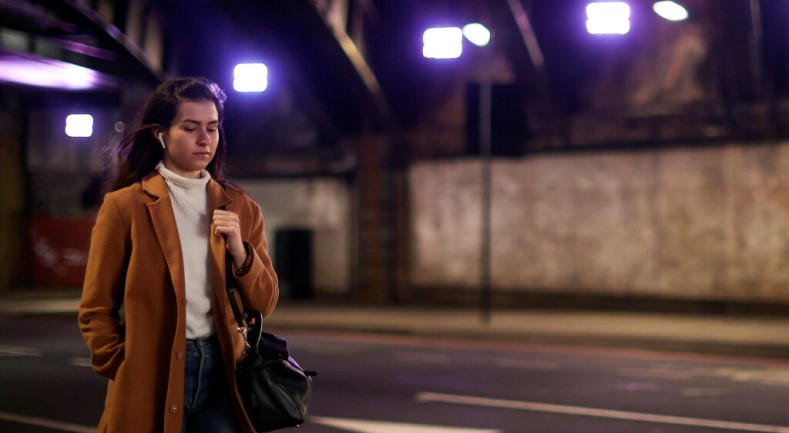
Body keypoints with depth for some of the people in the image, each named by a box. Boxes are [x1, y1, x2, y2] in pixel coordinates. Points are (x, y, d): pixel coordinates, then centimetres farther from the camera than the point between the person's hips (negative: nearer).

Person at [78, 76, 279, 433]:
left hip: (220, 372, 3)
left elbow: (263, 304, 6)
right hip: (154, 378, -3)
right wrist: (126, 374, -9)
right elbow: (96, 309, -1)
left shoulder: (240, 207, 8)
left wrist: (239, 249, -8)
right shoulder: (124, 205, -3)